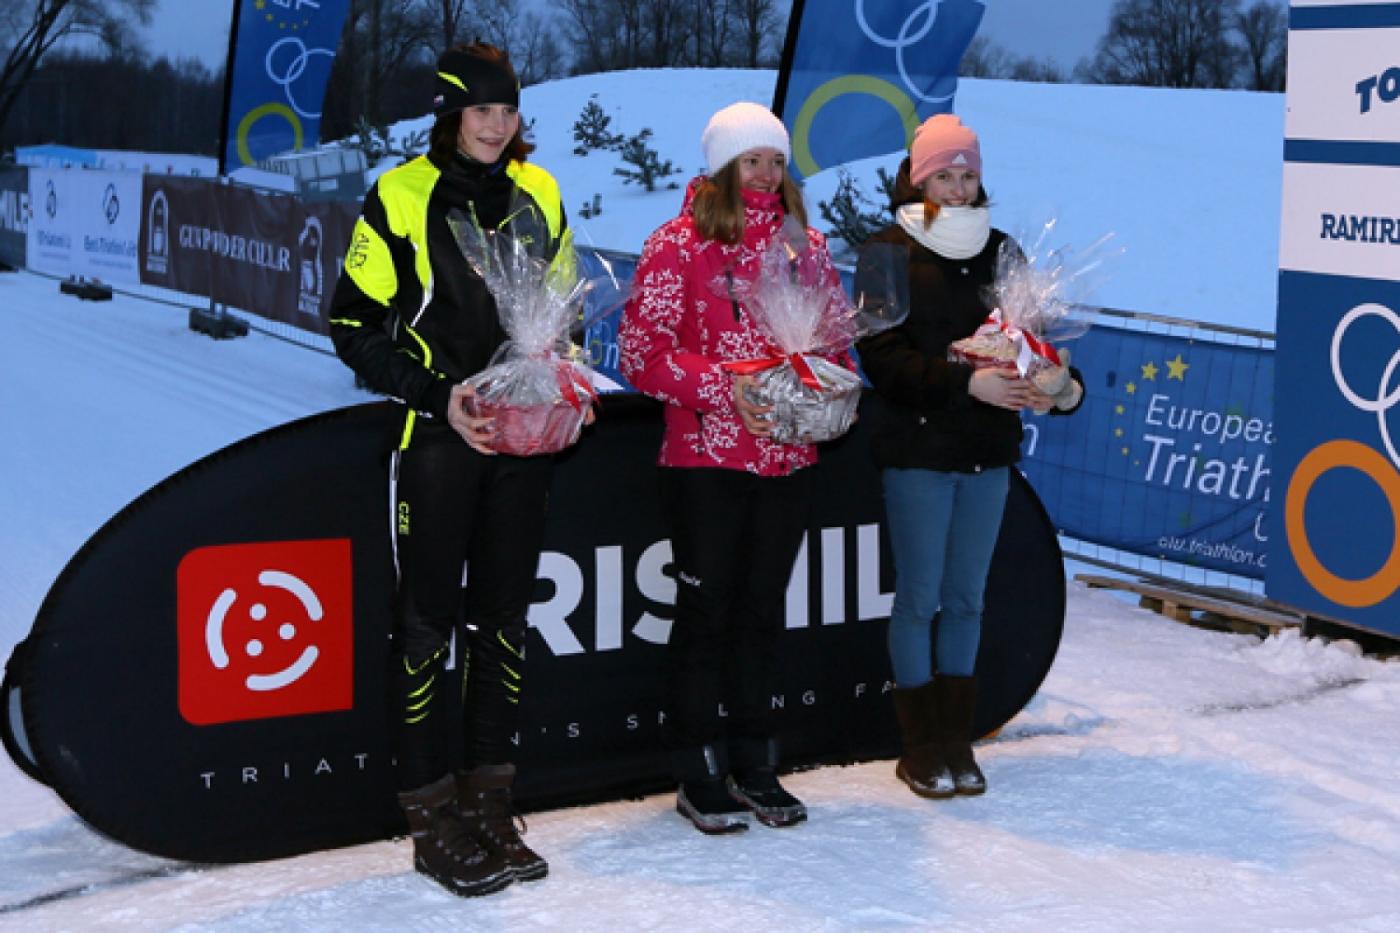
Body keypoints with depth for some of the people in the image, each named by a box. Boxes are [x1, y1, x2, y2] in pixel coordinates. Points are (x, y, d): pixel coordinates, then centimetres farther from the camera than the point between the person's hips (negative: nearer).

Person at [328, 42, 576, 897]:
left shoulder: (539, 194, 8)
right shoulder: (401, 196, -6)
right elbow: (354, 325, -5)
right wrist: (437, 396, -15)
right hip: (437, 437, -4)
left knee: (504, 617, 9)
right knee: (429, 620, 0)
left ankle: (489, 804, 18)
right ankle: (432, 818, 7)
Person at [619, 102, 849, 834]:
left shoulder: (806, 243, 9)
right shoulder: (678, 245, -5)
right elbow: (642, 350, -10)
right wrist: (724, 386, -19)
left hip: (787, 459, 4)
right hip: (705, 460, -4)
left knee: (763, 609, 11)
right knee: (706, 610, 2)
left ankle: (753, 765, 22)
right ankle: (698, 774, 12)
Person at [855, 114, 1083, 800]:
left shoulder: (1000, 252, 11)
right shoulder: (886, 256, -2)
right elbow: (884, 358, -12)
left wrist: (1063, 386, -14)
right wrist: (968, 383, -23)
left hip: (988, 452, 4)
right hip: (916, 452, -4)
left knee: (966, 599, 10)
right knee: (919, 597, 1)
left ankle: (956, 740, 19)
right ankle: (921, 749, 11)